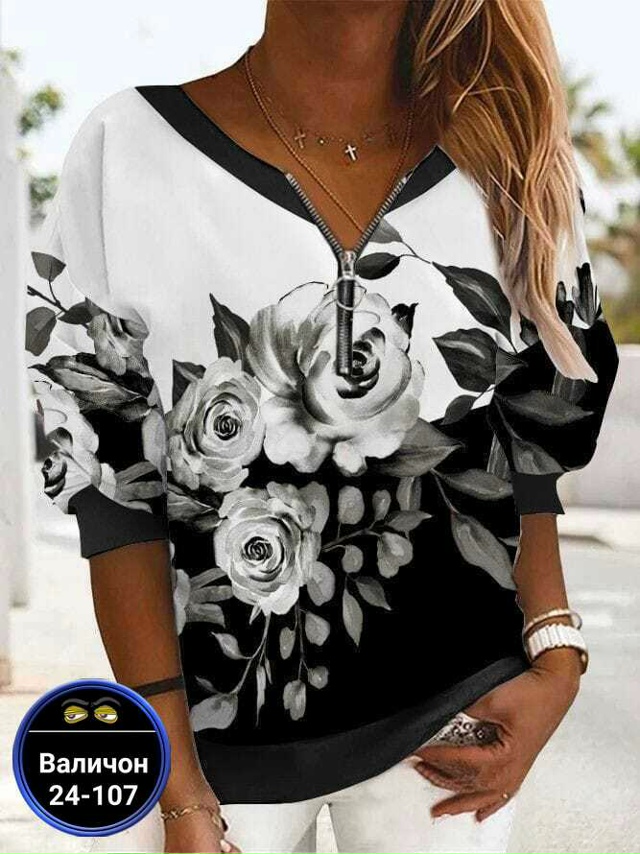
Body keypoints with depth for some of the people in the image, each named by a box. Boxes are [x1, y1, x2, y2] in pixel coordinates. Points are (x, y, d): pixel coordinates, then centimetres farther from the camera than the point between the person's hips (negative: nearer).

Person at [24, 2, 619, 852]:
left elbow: (524, 451, 8)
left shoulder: (514, 168, -2)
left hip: (449, 714, 2)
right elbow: (114, 493, -9)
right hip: (220, 720, -1)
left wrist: (555, 657, -6)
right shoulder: (134, 149, -11)